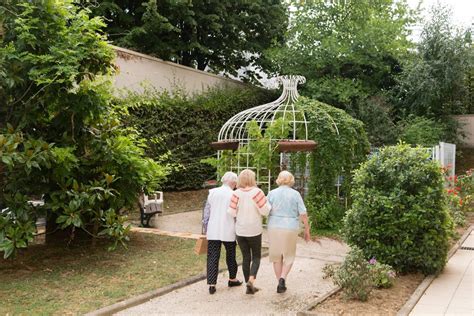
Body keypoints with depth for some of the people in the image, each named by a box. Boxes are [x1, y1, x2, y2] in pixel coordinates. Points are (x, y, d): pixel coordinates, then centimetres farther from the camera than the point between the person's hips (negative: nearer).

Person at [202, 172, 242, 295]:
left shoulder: (212, 192, 2)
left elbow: (206, 212, 5)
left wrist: (206, 229, 13)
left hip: (213, 232, 2)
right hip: (229, 231, -2)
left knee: (212, 257, 4)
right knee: (231, 255, 17)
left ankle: (211, 284, 1)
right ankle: (232, 279, 33)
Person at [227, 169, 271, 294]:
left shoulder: (236, 193, -7)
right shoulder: (257, 192, -14)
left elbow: (232, 212, -6)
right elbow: (265, 211, -13)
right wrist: (268, 202, 5)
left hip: (240, 231, 3)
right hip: (254, 231, -3)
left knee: (246, 257, 13)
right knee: (256, 257, 12)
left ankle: (249, 286, 18)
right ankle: (251, 280, -9)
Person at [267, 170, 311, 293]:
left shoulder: (272, 193, 0)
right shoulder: (295, 194, -2)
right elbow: (303, 214, -4)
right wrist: (307, 230, 6)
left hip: (274, 228, 1)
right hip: (290, 228, -1)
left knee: (276, 256, 13)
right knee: (289, 256, 14)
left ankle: (280, 284, 18)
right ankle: (282, 278, -7)